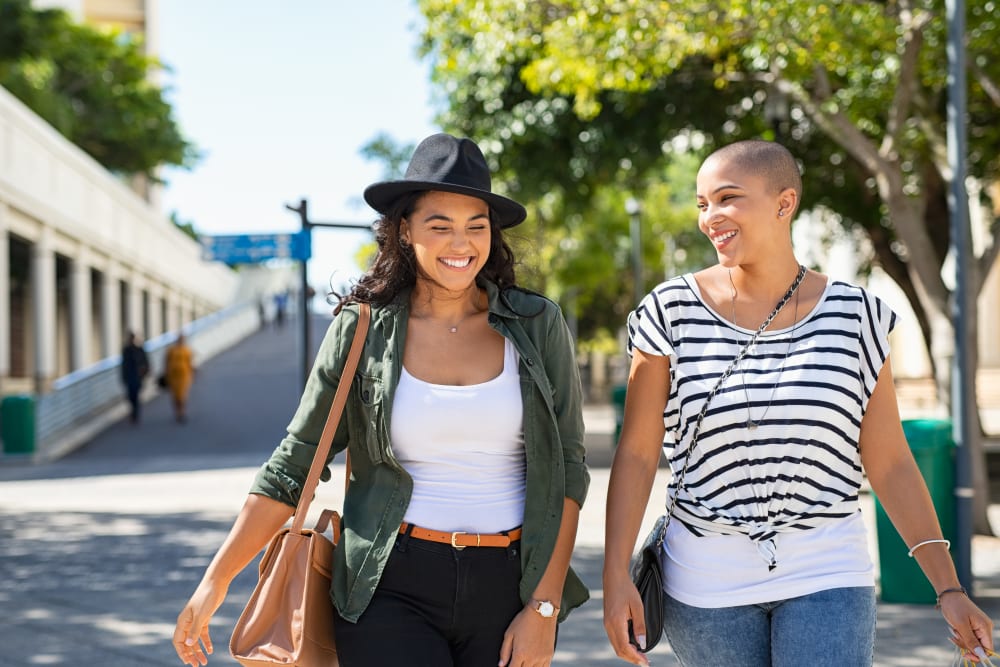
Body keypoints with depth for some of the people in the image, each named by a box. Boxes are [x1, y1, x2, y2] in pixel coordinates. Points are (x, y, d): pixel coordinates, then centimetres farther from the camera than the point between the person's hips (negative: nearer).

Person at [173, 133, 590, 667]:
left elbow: (565, 469, 1)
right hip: (392, 588, -1)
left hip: (506, 585, 2)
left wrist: (543, 608, -5)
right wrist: (217, 579, -3)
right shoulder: (361, 331, 0)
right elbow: (293, 465, 3)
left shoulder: (537, 327, 1)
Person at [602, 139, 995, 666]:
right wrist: (616, 576, -10)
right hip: (706, 581, 0)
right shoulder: (672, 313, -3)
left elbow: (889, 464, 1)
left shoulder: (853, 317, -1)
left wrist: (949, 589, -3)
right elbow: (636, 454, -3)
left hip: (825, 579, 0)